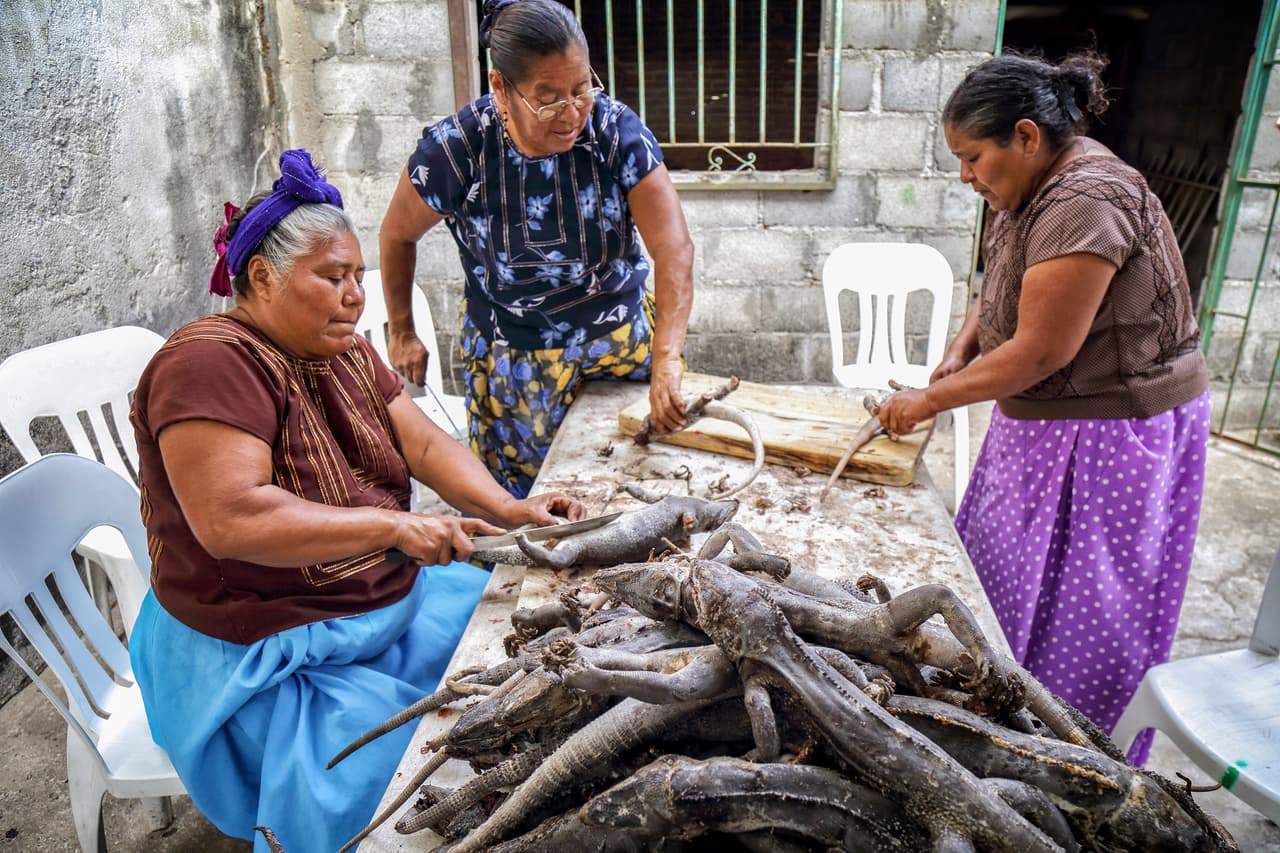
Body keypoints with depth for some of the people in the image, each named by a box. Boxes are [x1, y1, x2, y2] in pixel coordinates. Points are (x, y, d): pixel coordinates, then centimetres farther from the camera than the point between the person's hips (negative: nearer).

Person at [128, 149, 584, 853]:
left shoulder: (345, 354, 7)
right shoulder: (210, 363, -20)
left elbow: (424, 442, 1)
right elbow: (228, 518, -31)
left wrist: (511, 511, -15)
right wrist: (392, 525, -31)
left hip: (383, 601, 9)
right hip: (265, 652, -8)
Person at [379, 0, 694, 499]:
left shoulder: (616, 130, -19)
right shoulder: (456, 149, -20)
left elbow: (674, 249, -26)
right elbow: (398, 236, -1)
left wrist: (666, 359, -38)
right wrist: (401, 334, 6)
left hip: (623, 338, 1)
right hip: (511, 359, -1)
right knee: (521, 496, 10)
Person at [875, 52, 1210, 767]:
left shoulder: (1085, 203, -25)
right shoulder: (1035, 192, 6)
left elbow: (1040, 351, -25)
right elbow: (1000, 291, 17)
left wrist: (929, 400, -16)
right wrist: (962, 351, -1)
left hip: (1110, 433, -10)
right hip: (1046, 420, 10)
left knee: (1079, 612, 3)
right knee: (1009, 575, 17)